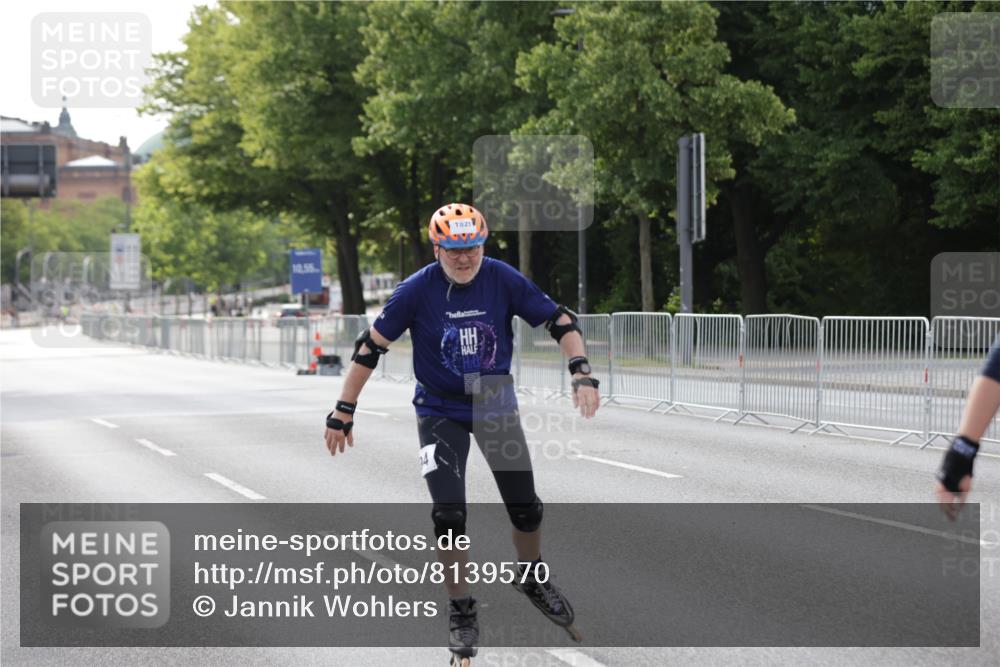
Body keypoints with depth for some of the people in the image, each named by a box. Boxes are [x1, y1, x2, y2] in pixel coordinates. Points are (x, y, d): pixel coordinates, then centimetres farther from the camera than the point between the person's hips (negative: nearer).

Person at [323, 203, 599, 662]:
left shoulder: (503, 280, -14)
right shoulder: (418, 290, -18)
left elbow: (560, 321, -7)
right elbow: (371, 347, -11)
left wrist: (582, 375, -21)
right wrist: (342, 414, -10)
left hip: (497, 404, 2)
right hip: (441, 413, -2)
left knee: (526, 509, 5)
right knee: (449, 515, -12)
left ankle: (532, 579, 36)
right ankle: (461, 612, 6)